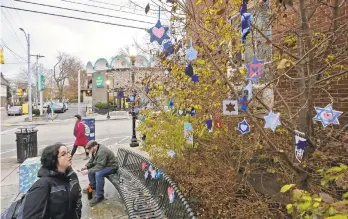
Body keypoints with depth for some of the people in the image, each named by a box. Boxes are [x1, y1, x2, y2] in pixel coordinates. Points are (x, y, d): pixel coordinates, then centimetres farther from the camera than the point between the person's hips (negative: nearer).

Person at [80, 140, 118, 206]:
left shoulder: (102, 152, -31)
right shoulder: (95, 151, 0)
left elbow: (99, 167, -33)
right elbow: (91, 161, 12)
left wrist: (88, 171, -29)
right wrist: (86, 167, -6)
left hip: (111, 166, -11)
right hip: (103, 165, 11)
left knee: (98, 174, -32)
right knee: (90, 169, 8)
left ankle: (99, 196, -18)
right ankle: (93, 186, 27)